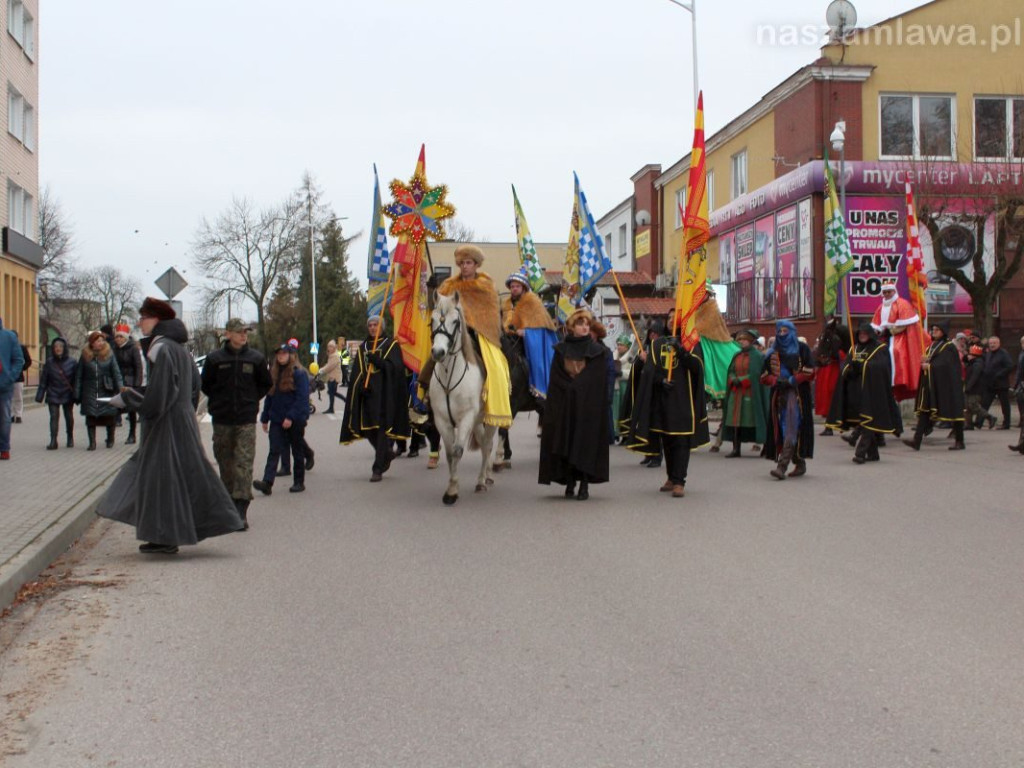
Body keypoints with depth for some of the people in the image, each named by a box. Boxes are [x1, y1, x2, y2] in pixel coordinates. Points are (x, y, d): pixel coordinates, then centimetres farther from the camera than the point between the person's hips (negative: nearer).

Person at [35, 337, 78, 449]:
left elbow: (77, 379, -2)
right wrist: (40, 396, -1)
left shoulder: (72, 362, -4)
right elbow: (43, 380, 2)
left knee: (69, 417, 13)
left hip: (67, 395, 0)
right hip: (53, 395, 0)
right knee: (54, 416, -8)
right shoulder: (49, 362, -1)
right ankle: (53, 441, -11)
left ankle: (70, 438, 31)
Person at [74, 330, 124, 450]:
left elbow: (116, 372, -2)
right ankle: (92, 442, 3)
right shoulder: (85, 356, 4)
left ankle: (110, 439, 23)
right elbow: (78, 376, 6)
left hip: (106, 391, 0)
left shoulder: (109, 354, 2)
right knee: (90, 417, -4)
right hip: (90, 392, 1)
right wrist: (77, 394, 2)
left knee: (109, 416, 2)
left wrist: (120, 386, -16)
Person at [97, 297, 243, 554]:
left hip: (166, 424, -10)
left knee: (162, 475, -3)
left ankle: (167, 537, 2)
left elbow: (156, 396, -22)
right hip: (182, 419, 10)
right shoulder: (179, 348, 13)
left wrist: (126, 398, -10)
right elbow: (194, 386, 17)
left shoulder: (160, 348, -16)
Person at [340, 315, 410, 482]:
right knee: (369, 430, 5)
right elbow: (357, 371, 10)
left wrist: (377, 360, -21)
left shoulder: (392, 344, 4)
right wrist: (360, 386, -8)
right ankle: (387, 454, 32)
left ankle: (378, 469, -7)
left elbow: (396, 367, -8)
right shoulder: (363, 347, 16)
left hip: (384, 393, -4)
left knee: (381, 429, -9)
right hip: (367, 393, 5)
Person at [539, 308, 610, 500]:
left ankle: (585, 485, 3)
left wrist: (601, 404, -9)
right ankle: (570, 483, 14)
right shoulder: (561, 350, 6)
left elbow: (602, 382, 0)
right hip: (565, 405, 1)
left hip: (588, 406, -1)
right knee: (566, 444, 3)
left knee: (587, 443, -2)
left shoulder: (597, 351, 3)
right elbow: (554, 381, 5)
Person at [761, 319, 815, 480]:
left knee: (791, 429, -16)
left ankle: (782, 466, -25)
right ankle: (800, 464, 19)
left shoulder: (802, 349, 4)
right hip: (779, 393, 5)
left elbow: (809, 372, -3)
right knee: (782, 429, 5)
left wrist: (792, 380, -14)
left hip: (797, 392, -5)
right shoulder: (773, 352, 16)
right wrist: (776, 381, -8)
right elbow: (765, 375, 12)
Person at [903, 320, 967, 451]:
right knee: (924, 410, -4)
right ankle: (917, 440, -12)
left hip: (945, 384, -7)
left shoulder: (949, 347, -5)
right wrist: (924, 362, -3)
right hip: (930, 384, 7)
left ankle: (959, 441, 11)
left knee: (952, 411, 1)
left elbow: (946, 364, -16)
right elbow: (925, 361, 19)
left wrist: (930, 366, -13)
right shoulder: (931, 346, 17)